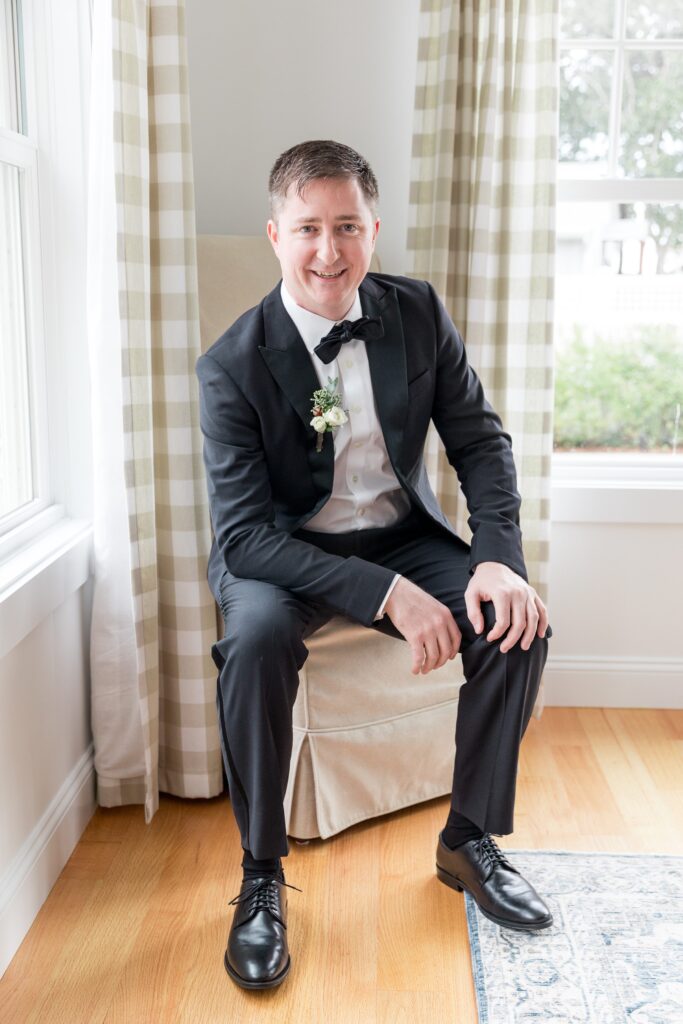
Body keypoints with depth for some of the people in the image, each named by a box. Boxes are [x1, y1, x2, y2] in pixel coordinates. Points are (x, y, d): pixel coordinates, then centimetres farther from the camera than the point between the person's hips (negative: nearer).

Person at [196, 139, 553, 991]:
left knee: (517, 619, -19)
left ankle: (469, 839, 3)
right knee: (257, 638, -34)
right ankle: (261, 875, -12)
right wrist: (386, 593, -32)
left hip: (401, 535, 4)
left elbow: (480, 441, -1)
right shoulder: (233, 365, -18)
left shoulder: (419, 313, -5)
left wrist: (499, 558, -19)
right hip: (283, 551, -3)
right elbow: (244, 535, -22)